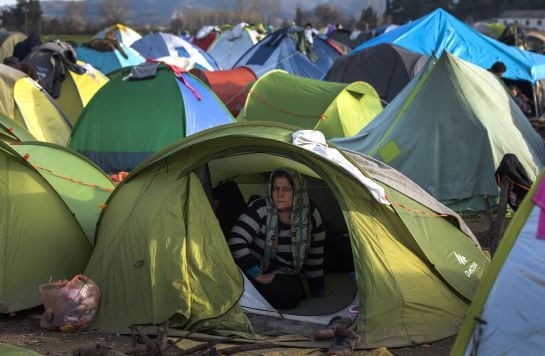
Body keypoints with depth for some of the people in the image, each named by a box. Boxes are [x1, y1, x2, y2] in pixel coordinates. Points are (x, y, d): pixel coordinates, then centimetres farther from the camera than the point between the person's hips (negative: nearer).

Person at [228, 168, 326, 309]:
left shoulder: (311, 217, -7)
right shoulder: (260, 209, -16)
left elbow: (315, 260, 4)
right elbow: (236, 242, -24)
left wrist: (318, 294, 10)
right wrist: (259, 276, -23)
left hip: (290, 277, 3)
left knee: (290, 296, -32)